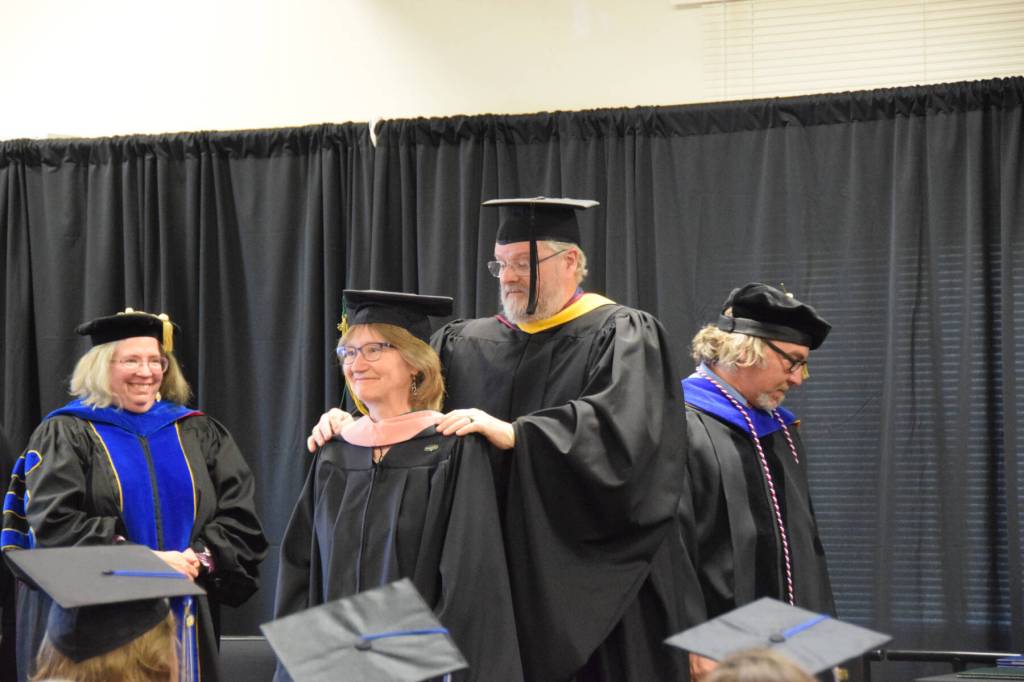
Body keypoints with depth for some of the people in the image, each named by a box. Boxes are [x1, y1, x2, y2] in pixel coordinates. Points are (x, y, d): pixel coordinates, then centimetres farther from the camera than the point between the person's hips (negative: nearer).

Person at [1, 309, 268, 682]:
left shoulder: (197, 432, 13)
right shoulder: (64, 435, 1)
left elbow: (240, 515, 5)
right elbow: (53, 522, -12)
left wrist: (199, 558, -14)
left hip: (184, 620, 3)